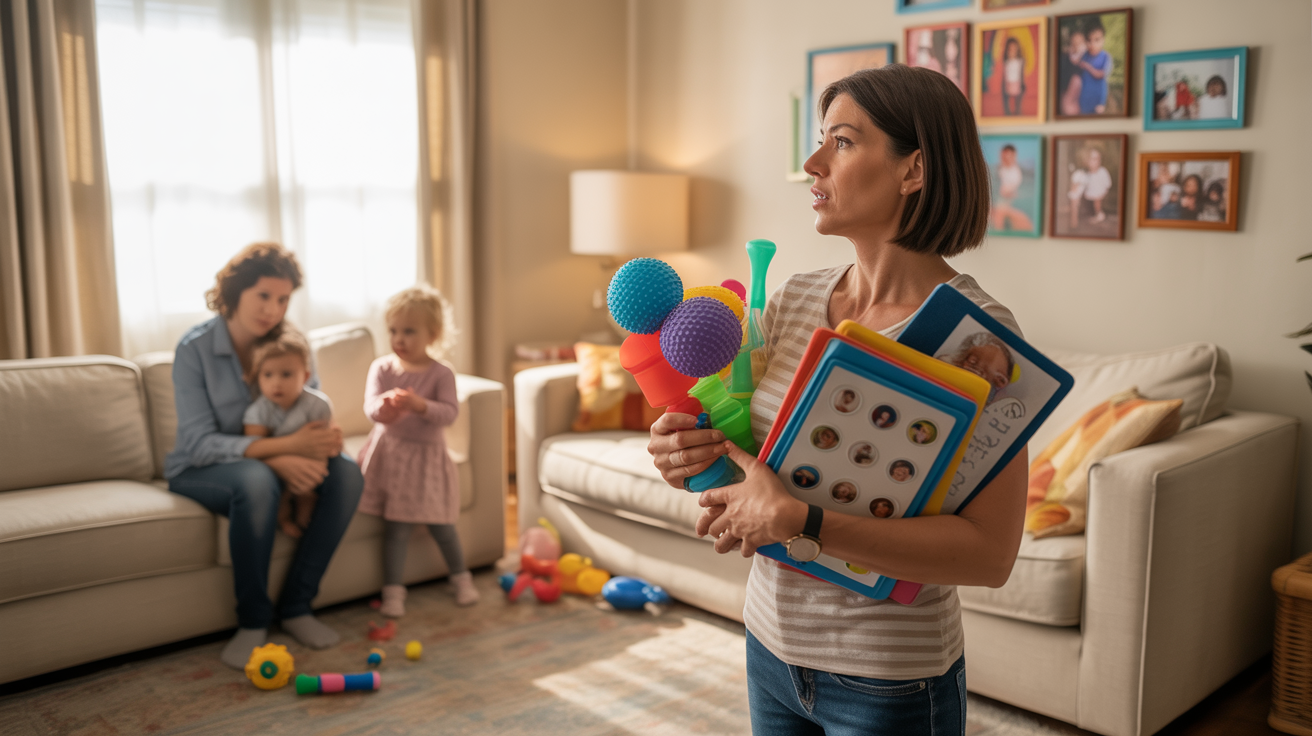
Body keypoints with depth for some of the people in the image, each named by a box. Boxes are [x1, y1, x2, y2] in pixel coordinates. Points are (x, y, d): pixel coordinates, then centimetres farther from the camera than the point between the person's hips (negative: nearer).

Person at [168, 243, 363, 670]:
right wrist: (283, 450, -35)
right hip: (200, 471, -5)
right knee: (256, 481, -39)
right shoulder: (195, 349, -18)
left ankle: (296, 606, -13)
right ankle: (252, 621, -22)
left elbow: (317, 417, -6)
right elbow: (198, 444, -24)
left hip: (272, 462, 5)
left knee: (347, 473, -22)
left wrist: (316, 451, -31)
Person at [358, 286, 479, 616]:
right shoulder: (381, 368, -2)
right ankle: (393, 589, 9)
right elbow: (370, 404, -14)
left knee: (440, 523, 5)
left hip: (426, 455, 0)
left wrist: (420, 405, -35)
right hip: (389, 454, 1)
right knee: (397, 527, -2)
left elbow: (450, 413, -17)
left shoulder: (441, 373, -6)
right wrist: (384, 406, -38)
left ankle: (461, 577, 28)